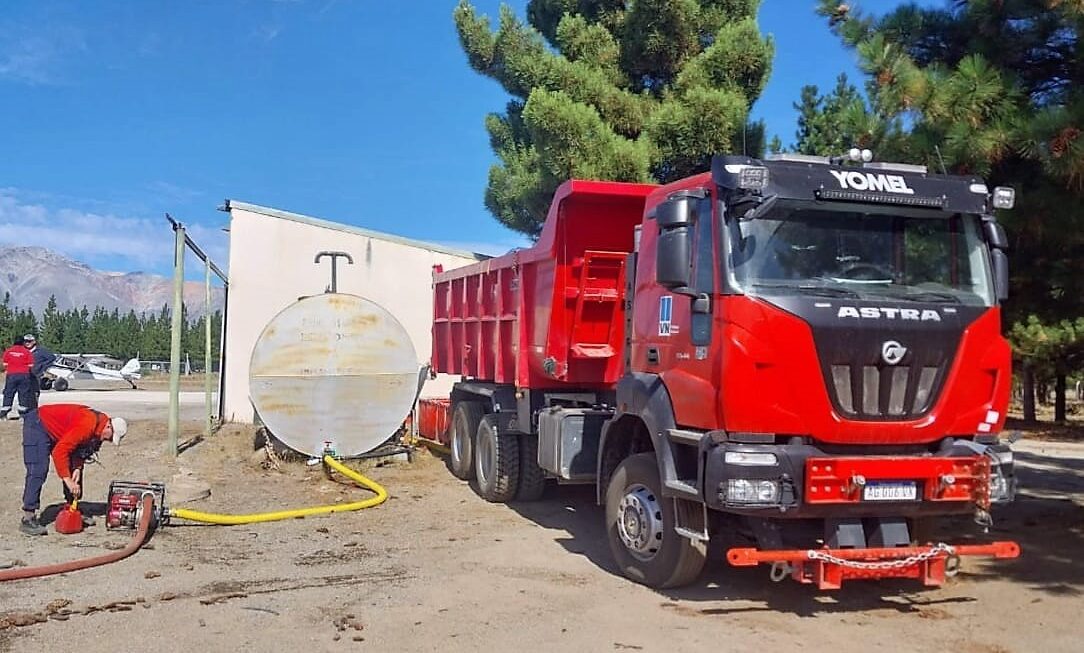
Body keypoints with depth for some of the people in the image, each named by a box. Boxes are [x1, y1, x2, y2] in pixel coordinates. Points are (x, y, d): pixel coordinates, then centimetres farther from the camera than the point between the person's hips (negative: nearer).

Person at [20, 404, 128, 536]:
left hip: (56, 431, 10)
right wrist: (68, 480, -37)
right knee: (38, 472, -19)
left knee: (74, 469, 7)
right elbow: (59, 451, -37)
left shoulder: (99, 427, -6)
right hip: (38, 425, -10)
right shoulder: (87, 426, -36)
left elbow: (80, 447, 0)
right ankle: (28, 519, -20)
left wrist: (77, 468, -17)